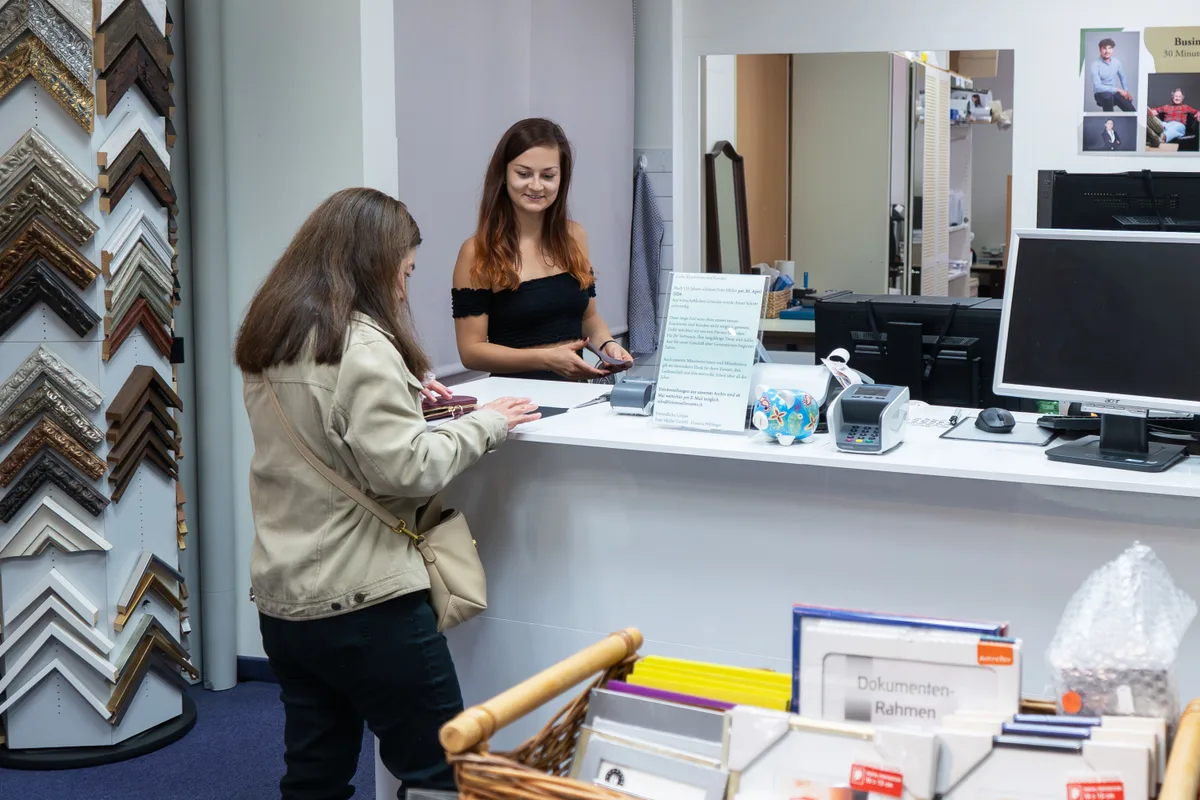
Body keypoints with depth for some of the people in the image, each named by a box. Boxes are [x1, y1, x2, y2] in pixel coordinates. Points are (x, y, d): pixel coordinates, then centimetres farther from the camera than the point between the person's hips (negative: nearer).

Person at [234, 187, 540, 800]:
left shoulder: (267, 341, 9)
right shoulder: (361, 347, -17)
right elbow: (406, 471, -21)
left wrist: (404, 391, 16)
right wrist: (484, 425, -8)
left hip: (280, 601, 8)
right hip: (362, 604, -8)